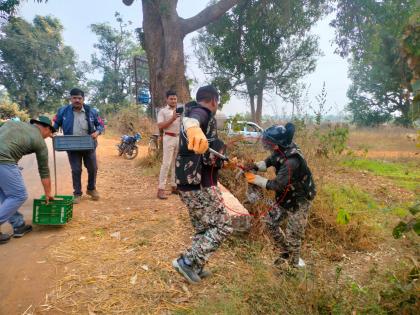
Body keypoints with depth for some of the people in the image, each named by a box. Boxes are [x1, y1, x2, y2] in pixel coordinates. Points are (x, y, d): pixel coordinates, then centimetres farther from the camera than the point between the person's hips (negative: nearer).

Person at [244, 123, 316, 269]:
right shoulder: (282, 150, -8)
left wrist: (255, 179, -23)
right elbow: (269, 161, 7)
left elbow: (276, 185, -31)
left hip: (300, 200, -9)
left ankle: (294, 264, 24)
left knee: (292, 235, 0)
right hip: (287, 196, 9)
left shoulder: (291, 161, -35)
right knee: (270, 221, 12)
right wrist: (255, 166, -12)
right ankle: (285, 253, 29)